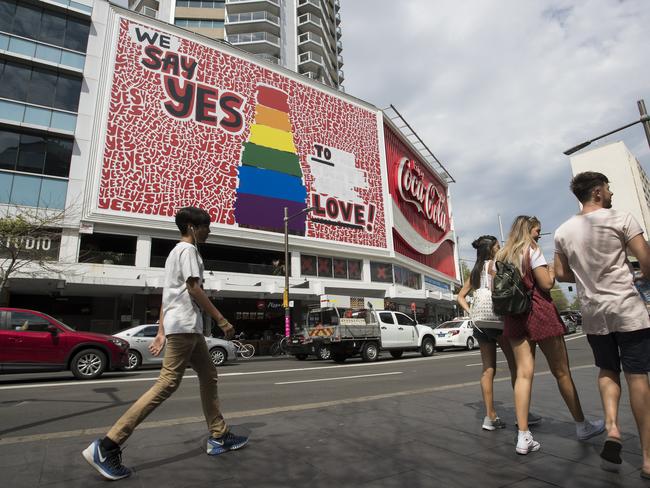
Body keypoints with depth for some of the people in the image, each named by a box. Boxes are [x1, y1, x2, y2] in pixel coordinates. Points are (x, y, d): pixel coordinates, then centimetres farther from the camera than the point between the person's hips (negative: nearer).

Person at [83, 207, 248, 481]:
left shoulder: (176, 252, 23)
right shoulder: (188, 250, -6)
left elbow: (167, 295, 20)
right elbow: (194, 289, -16)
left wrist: (161, 332, 19)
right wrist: (222, 320, -16)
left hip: (186, 327, 11)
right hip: (185, 325, -11)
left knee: (208, 375, 12)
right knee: (167, 384, -11)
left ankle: (218, 437, 18)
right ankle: (107, 447, -7)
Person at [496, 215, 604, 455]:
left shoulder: (502, 256, 12)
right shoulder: (532, 249, -6)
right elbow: (546, 284, -10)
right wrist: (552, 272, 8)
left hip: (514, 317, 6)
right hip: (539, 313, -5)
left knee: (523, 373, 2)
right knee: (561, 372, 10)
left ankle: (523, 437, -1)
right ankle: (582, 426, 28)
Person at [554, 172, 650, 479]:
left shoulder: (563, 231, 6)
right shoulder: (620, 219, -5)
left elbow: (561, 274, 10)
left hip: (592, 312, 4)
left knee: (607, 371, 19)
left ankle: (611, 426, 0)